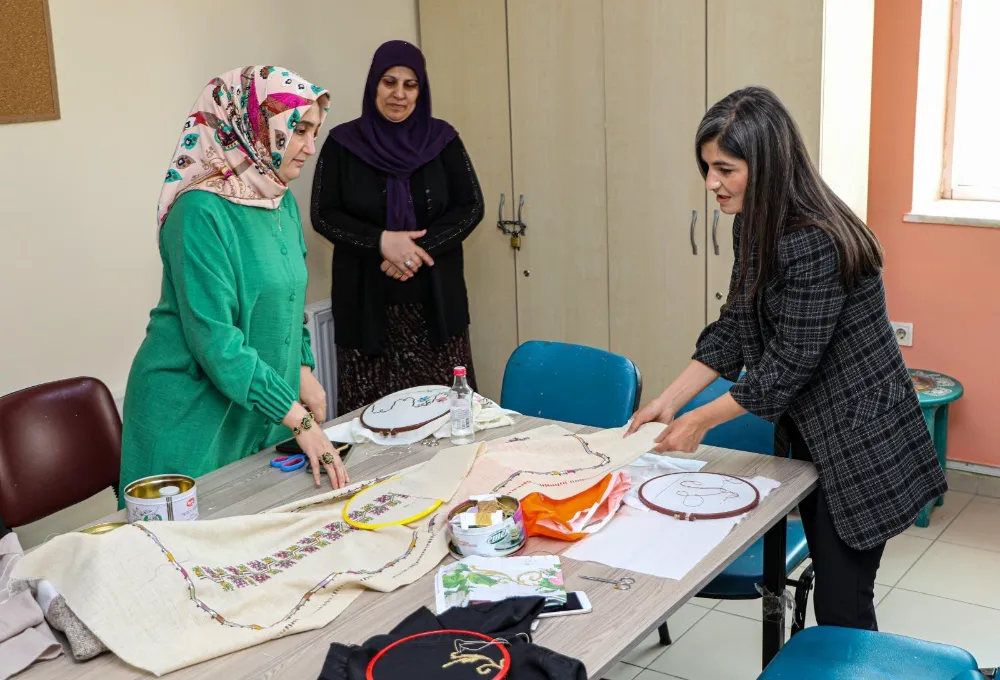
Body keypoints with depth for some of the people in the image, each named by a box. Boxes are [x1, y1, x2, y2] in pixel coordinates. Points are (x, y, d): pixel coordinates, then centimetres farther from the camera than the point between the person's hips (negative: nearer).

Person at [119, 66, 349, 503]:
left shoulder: (283, 203, 6)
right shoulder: (201, 212, -20)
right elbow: (215, 340, -24)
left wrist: (303, 372, 2)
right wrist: (298, 419, -23)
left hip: (263, 416, 8)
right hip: (193, 420, -7)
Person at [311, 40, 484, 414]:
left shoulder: (442, 139, 3)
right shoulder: (342, 142, 0)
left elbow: (471, 207, 0)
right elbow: (323, 215, -2)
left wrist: (422, 248, -14)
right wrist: (381, 241, -17)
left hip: (434, 298, 1)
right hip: (367, 301, -1)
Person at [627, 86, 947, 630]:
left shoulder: (815, 244, -28)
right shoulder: (754, 226, 1)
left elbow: (789, 363, -23)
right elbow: (735, 327, 7)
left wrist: (701, 421, -13)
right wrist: (671, 399, 0)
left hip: (859, 442, -9)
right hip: (808, 432, 9)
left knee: (841, 609, -1)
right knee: (827, 580, 19)